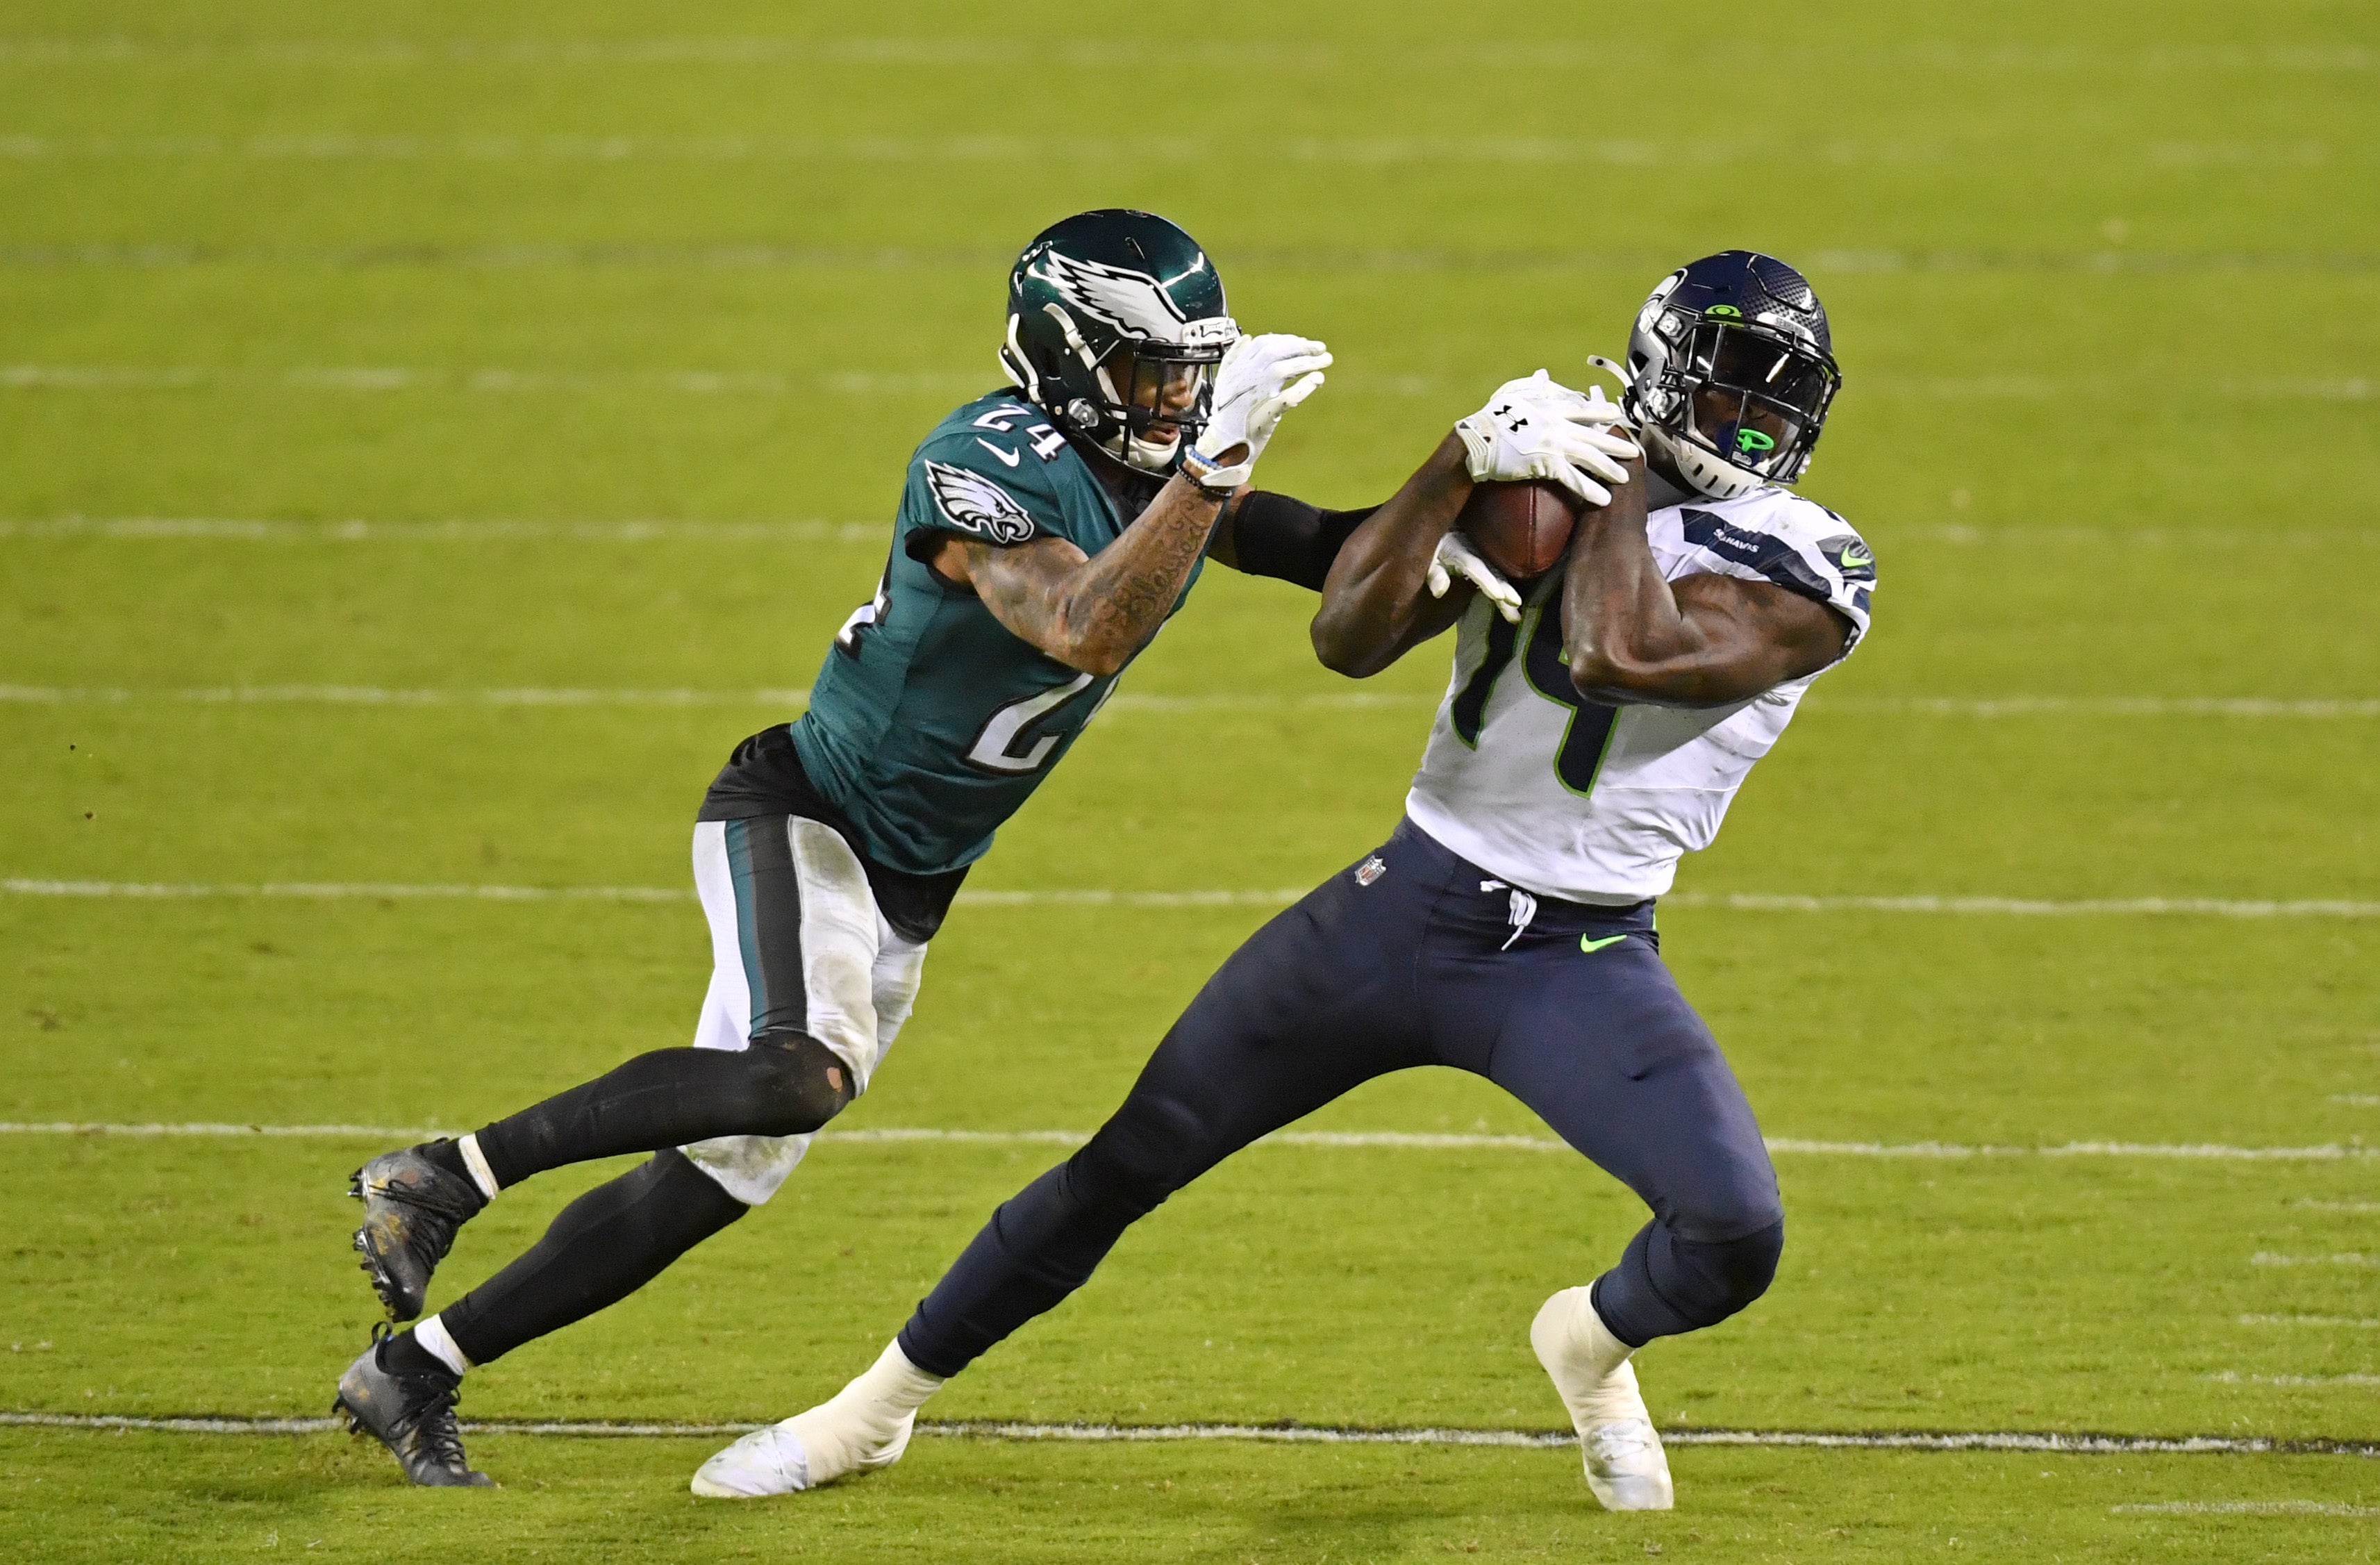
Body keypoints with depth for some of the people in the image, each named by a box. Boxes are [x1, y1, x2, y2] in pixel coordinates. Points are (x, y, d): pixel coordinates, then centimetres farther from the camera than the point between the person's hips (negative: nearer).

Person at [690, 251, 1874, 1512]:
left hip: (1575, 967, -2)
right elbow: (1349, 639, -8)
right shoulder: (1532, 489, 2)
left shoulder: (1807, 576, -9)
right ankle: (879, 1406, 25)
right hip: (1404, 906, 2)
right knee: (1125, 1162, 6)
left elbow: (1621, 655, -26)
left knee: (1737, 1235, -22)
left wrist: (1622, 474, -14)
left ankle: (1592, 1344, 15)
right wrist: (1464, 462, -18)